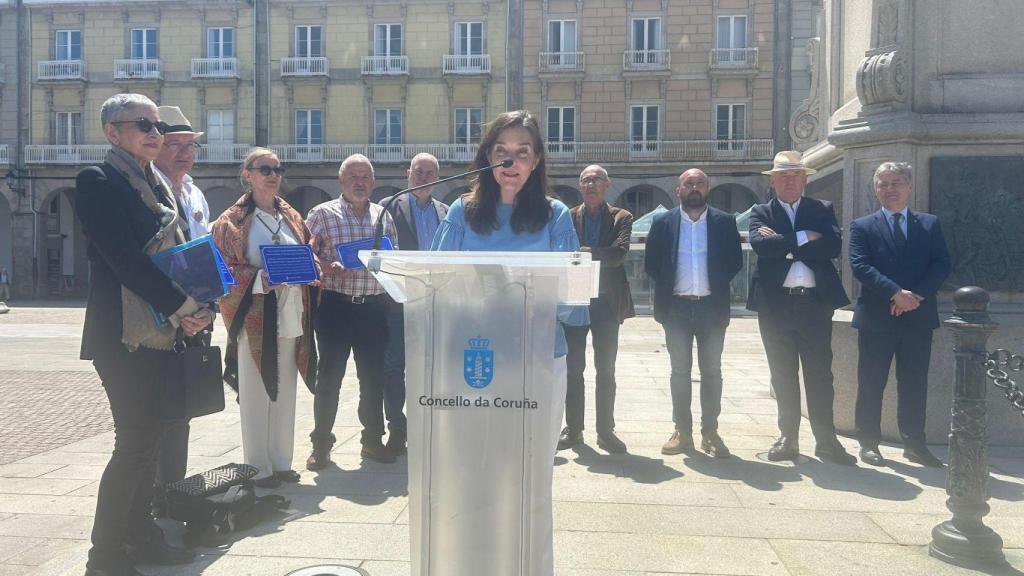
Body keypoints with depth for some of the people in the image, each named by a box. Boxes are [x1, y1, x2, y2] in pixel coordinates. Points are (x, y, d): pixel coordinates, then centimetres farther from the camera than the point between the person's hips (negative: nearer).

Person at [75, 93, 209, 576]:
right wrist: (181, 307, -17)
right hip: (124, 335, -7)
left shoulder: (156, 186, 16)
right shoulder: (98, 181, -7)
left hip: (161, 331, 8)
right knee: (134, 442, -6)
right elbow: (124, 258, -17)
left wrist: (192, 308, -3)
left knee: (148, 438, 12)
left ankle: (139, 534, 24)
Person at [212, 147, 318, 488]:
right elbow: (224, 270, -6)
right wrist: (258, 280, -22)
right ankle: (258, 468, 11)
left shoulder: (292, 217, 15)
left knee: (285, 392, 11)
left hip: (291, 317, 5)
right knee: (256, 394, 0)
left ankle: (281, 461, 23)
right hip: (255, 318, -5)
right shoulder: (232, 221, -2)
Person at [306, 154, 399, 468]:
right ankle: (321, 445, 15)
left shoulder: (383, 216, 12)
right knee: (329, 377, 3)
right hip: (336, 306, -3)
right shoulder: (322, 214, 1)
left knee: (373, 377, 11)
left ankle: (373, 439, 25)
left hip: (374, 308, 3)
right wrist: (326, 268, -19)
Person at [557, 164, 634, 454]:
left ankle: (606, 431, 14)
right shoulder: (567, 218, 7)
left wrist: (585, 253, -18)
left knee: (606, 370, 5)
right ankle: (573, 428, 16)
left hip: (607, 301, 0)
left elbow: (619, 252, -13)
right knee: (573, 368, 5)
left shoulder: (621, 218, 4)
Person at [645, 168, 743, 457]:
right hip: (676, 307, 0)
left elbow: (735, 261, 4)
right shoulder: (663, 223, 3)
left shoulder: (725, 222, 3)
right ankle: (682, 432, 14)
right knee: (680, 371, 7)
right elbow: (651, 263, 5)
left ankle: (710, 432, 15)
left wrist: (718, 287, -3)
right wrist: (666, 288, -1)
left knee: (711, 371, 6)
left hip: (712, 306, 0)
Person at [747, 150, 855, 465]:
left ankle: (826, 440, 12)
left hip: (815, 303, 0)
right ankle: (788, 438, 18)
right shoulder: (761, 212, 8)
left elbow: (833, 245, -10)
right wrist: (802, 238, -11)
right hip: (775, 305, 0)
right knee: (783, 376, 8)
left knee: (819, 374, 4)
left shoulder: (823, 209, 9)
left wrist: (782, 243, -11)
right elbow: (761, 244, -13)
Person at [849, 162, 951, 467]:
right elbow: (860, 266, -10)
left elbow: (942, 264, 1)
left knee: (915, 384, 8)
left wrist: (917, 294, -14)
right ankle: (868, 442, 13)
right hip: (876, 317, -2)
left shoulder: (930, 224, 11)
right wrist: (896, 293, -19)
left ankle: (915, 444, 19)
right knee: (871, 384, 4)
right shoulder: (862, 226, 3)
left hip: (919, 316, 2)